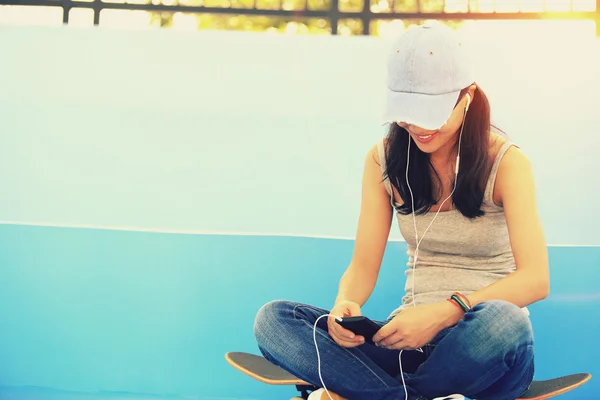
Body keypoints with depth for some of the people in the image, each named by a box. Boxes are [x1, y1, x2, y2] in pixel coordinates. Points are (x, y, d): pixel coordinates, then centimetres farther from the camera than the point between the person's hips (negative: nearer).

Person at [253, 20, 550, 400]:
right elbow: (364, 264, 4)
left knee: (500, 320, -42)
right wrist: (344, 305, -21)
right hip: (411, 337, 3)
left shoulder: (505, 161, -6)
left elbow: (535, 279, -17)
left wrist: (447, 311, -32)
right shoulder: (384, 159, 5)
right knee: (273, 319, -19)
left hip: (480, 341, -3)